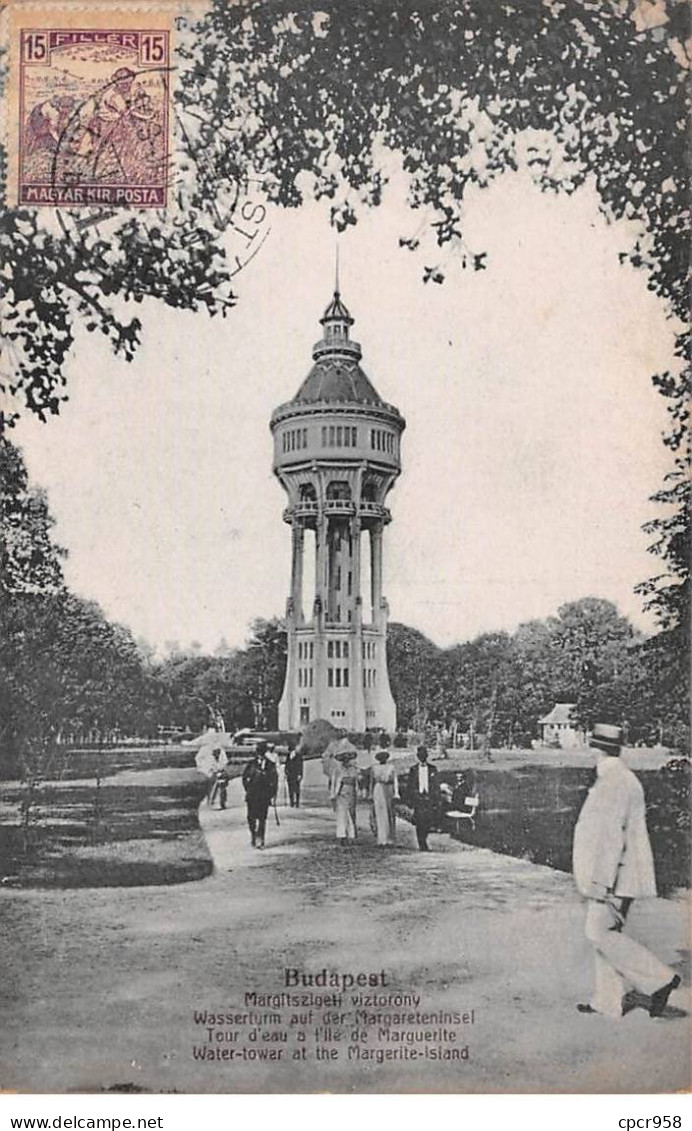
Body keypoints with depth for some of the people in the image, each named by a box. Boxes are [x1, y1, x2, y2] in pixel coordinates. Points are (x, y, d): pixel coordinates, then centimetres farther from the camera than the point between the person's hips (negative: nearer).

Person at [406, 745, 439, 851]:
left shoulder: (432, 769, 10)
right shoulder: (413, 770, 7)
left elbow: (435, 786, 9)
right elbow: (410, 787, 7)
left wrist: (435, 801, 2)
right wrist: (412, 801, -1)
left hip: (429, 798, 1)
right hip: (417, 798, -1)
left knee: (429, 822, -6)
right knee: (419, 822, -8)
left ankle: (423, 839, 20)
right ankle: (423, 846, -1)